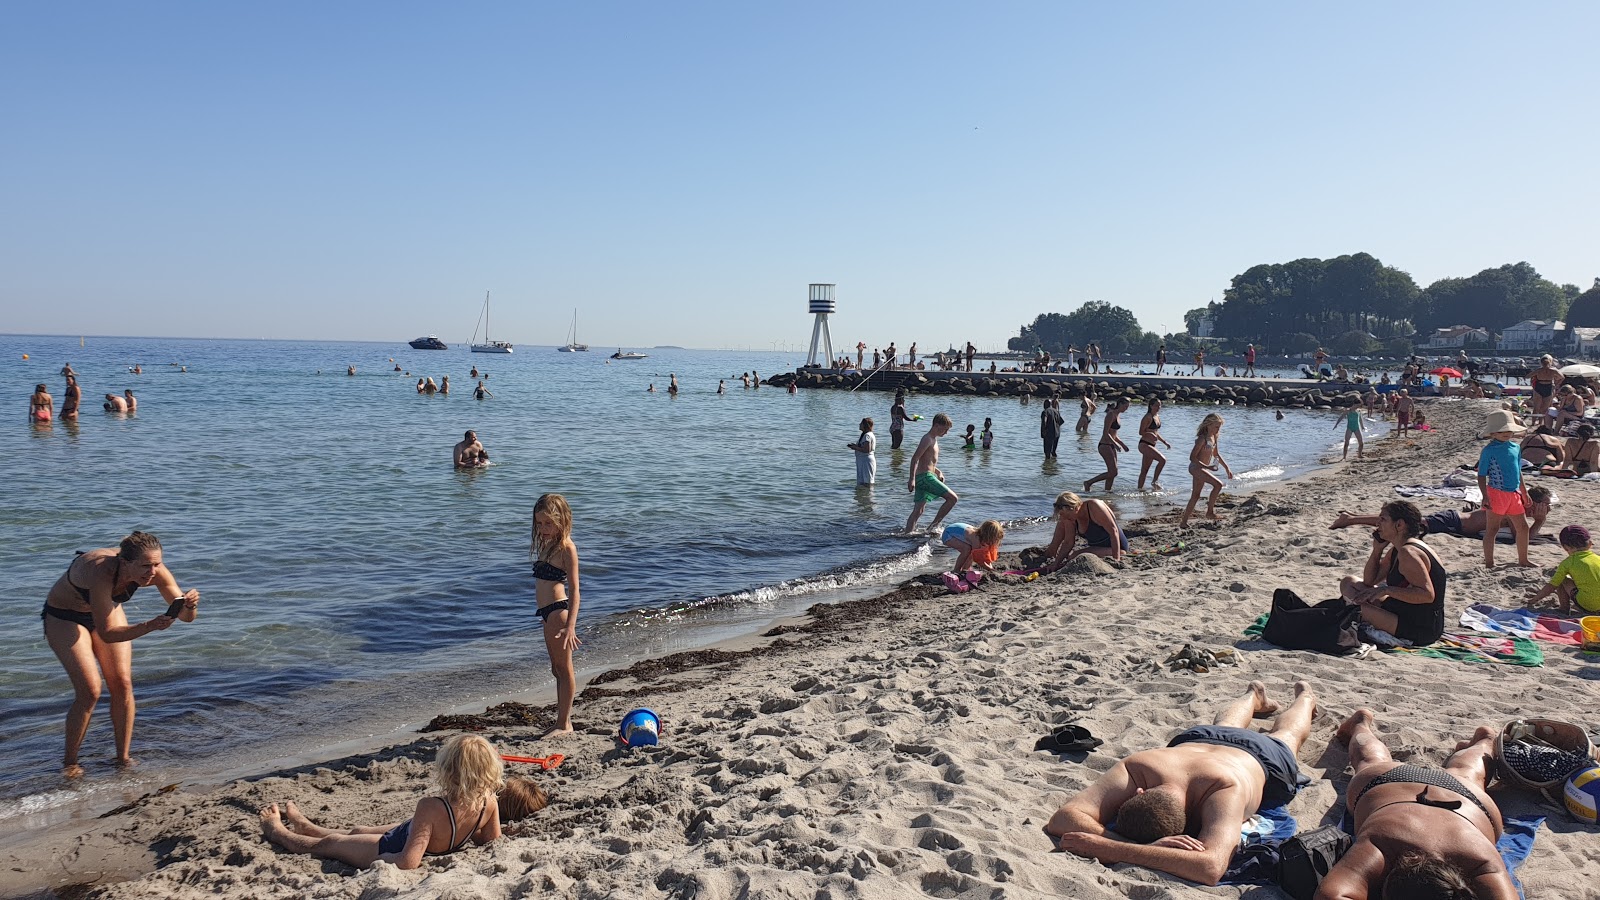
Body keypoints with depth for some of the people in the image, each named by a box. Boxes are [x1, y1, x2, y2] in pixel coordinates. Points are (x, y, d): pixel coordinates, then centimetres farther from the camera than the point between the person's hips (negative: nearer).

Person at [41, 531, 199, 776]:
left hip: (106, 609, 5)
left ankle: (123, 758, 9)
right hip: (64, 618, -5)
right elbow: (106, 634, -39)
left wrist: (189, 604, -44)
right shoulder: (101, 572, -42)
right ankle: (69, 763, 5)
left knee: (123, 684, -3)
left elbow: (186, 616, -22)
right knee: (90, 691, -13)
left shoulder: (154, 571, -27)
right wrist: (149, 626, -52)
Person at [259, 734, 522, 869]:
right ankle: (303, 825, 63)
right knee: (356, 831, 34)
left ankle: (276, 831, 53)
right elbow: (492, 838, -10)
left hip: (390, 850, -6)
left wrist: (381, 859, -22)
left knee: (326, 843, 23)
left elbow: (407, 862, -42)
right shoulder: (489, 801, -27)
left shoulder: (431, 808, -43)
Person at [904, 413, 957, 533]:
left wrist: (938, 472, 20)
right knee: (952, 498, -9)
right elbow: (915, 458, -19)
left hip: (922, 478, 10)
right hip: (925, 477, -10)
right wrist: (912, 479, -26)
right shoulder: (927, 439, -11)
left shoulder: (933, 440, 20)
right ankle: (934, 526, -6)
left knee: (917, 512, 8)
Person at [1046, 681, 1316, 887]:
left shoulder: (1226, 791, -56)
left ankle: (1304, 696, 68)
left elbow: (1211, 868, -71)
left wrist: (1111, 849, -74)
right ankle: (1255, 696, 72)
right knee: (1226, 726, 40)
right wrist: (1144, 847, -71)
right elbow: (1061, 820, -58)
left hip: (1258, 757, -2)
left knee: (1286, 735, 36)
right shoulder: (1136, 769, -49)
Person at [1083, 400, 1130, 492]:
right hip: (1105, 445, -10)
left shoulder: (1118, 416, 16)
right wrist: (1116, 444, -25)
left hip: (1111, 446, 10)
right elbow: (1105, 433, -19)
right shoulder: (1111, 414, -13)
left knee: (1112, 473, 7)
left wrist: (1122, 444, 18)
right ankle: (1088, 483, -6)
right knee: (1113, 472, -13)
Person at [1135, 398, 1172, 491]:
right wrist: (1150, 434, -31)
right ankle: (1154, 481, -9)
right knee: (1162, 459, -21)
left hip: (1152, 445, 9)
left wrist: (1165, 442, 20)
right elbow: (1141, 432, -14)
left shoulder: (1157, 417, 15)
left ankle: (1140, 489, 12)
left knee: (1144, 471, 9)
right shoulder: (1148, 417, -11)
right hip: (1144, 444, -9)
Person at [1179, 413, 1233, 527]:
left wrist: (1226, 468, 18)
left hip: (1201, 468, 10)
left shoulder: (1214, 438, 9)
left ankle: (1184, 521, 16)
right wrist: (1207, 467, -30)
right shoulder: (1202, 438, -18)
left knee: (1195, 496, 11)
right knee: (1218, 484, -21)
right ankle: (1210, 511, -10)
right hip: (1196, 467, -10)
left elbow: (1216, 455, 23)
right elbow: (1192, 457, -22)